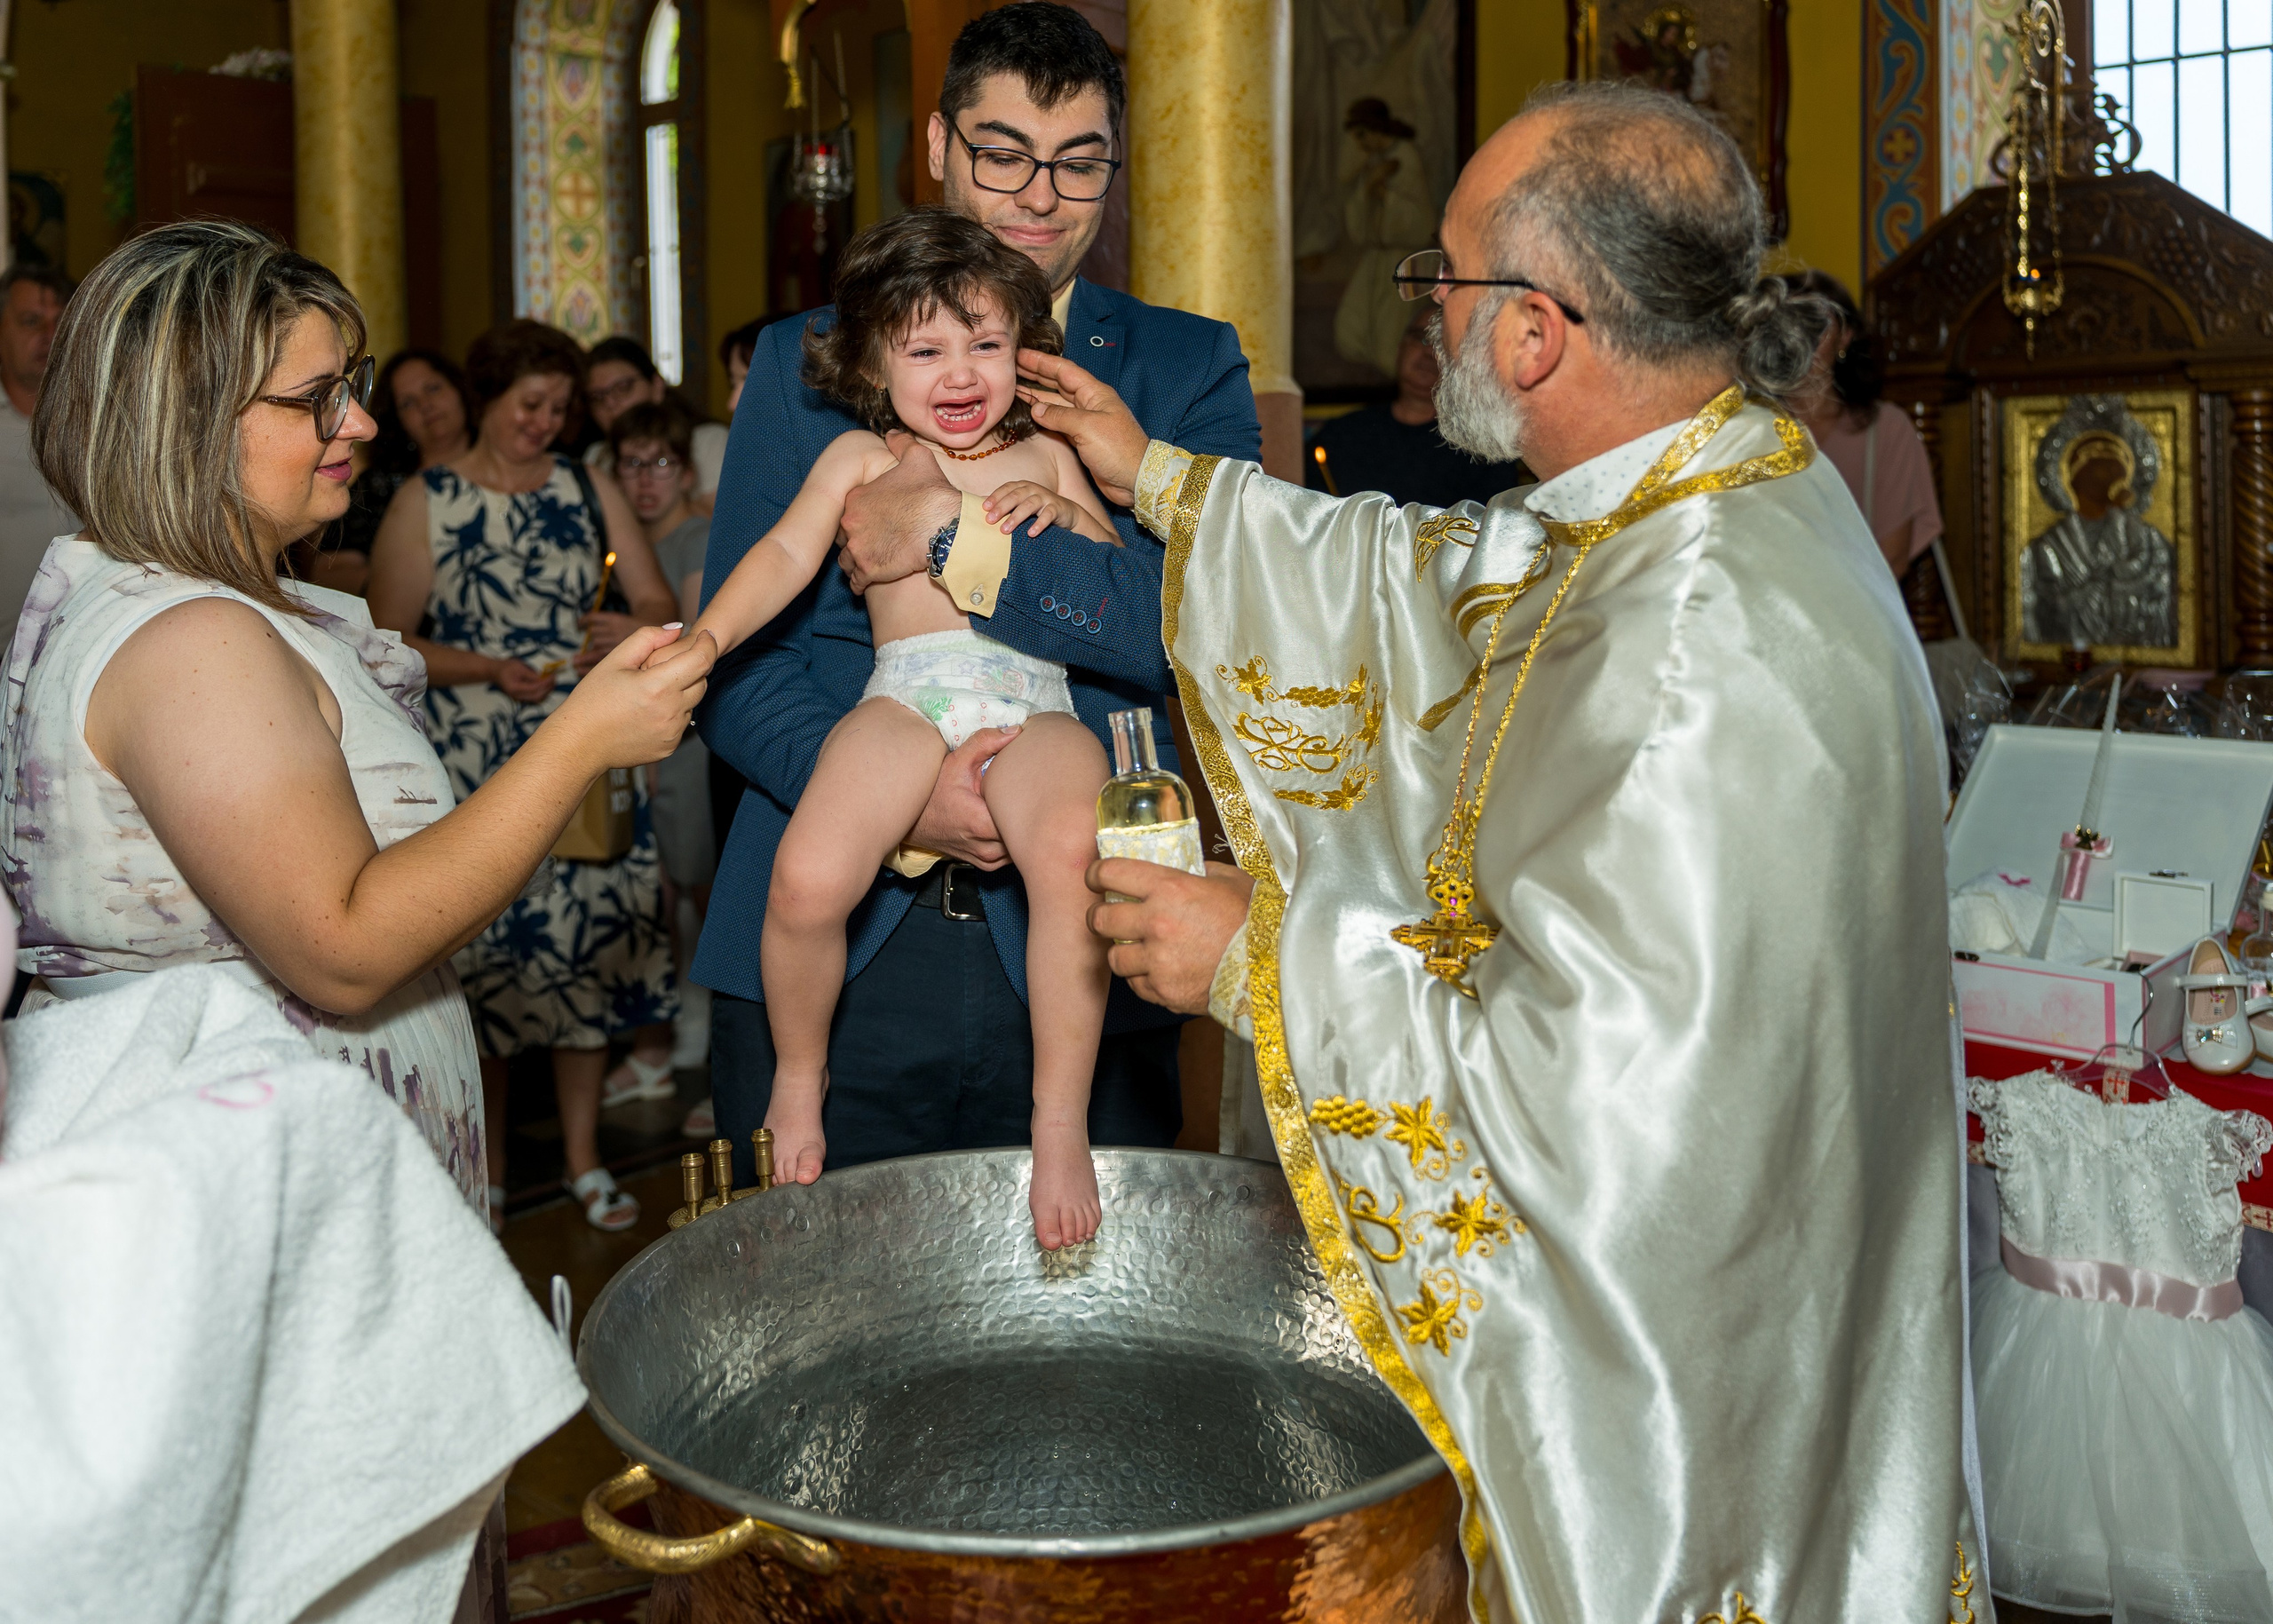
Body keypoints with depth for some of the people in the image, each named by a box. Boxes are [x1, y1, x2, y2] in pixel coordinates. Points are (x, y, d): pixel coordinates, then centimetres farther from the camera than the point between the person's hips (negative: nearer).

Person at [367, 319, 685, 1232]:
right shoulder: (426, 503, 2)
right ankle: (487, 1162, 15)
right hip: (473, 771, -2)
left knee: (590, 941, 2)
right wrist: (488, 669, -13)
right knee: (481, 951, -1)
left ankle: (583, 1155, 15)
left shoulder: (589, 491, 11)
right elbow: (386, 640, -1)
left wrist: (635, 628, -13)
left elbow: (661, 604, 10)